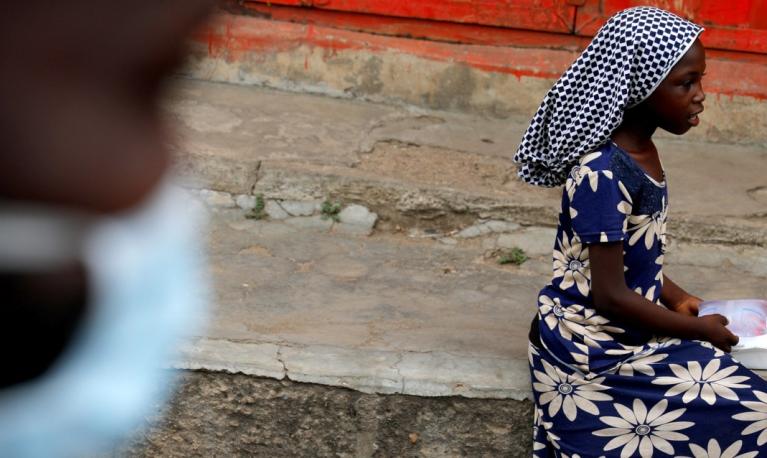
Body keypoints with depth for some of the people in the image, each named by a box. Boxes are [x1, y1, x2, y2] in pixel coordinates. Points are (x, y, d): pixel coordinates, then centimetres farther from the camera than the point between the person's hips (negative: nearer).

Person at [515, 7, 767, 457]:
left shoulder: (640, 152, 4)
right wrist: (699, 329, -12)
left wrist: (677, 299, 6)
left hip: (622, 331, 9)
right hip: (594, 347, -9)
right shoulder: (603, 173, -25)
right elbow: (610, 295, -23)